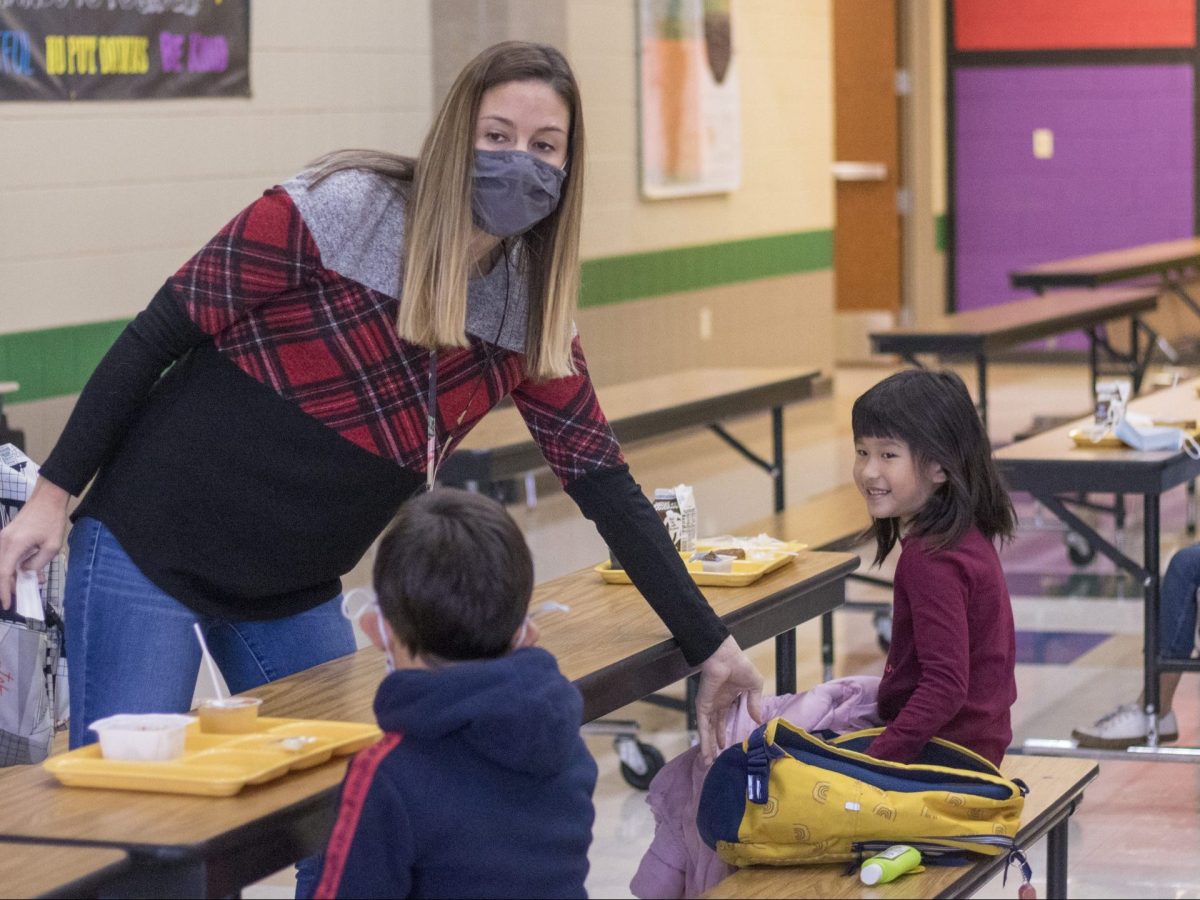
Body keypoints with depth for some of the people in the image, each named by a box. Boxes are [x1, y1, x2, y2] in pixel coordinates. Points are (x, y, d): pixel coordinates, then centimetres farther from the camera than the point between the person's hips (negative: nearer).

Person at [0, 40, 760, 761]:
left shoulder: (530, 314, -1)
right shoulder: (334, 213, -17)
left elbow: (602, 480, 4)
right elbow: (156, 338, -11)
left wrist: (710, 645, 2)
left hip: (296, 593, 6)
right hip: (150, 550, -6)